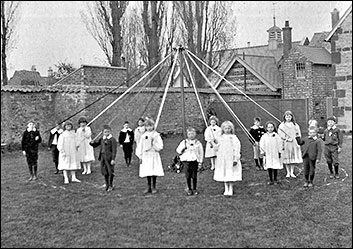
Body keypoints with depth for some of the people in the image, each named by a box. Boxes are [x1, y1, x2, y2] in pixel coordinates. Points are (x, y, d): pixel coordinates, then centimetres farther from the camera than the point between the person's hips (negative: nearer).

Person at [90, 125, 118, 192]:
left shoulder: (112, 140, -10)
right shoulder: (102, 139, 12)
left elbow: (114, 150, -14)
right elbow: (95, 145, 20)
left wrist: (113, 159, -19)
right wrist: (92, 143, -4)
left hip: (109, 157, -7)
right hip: (103, 156, 7)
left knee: (110, 171, 1)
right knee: (104, 171, 12)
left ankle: (110, 186, 14)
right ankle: (107, 185, 26)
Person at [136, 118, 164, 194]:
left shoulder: (156, 135, 0)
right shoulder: (144, 136, 8)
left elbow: (160, 147, -4)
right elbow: (140, 147, 11)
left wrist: (153, 143, -16)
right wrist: (140, 157, 8)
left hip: (154, 156, -3)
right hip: (146, 156, 3)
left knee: (154, 172, -5)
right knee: (147, 172, 4)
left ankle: (153, 187, 7)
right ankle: (149, 187, 14)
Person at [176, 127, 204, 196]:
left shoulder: (198, 143, 4)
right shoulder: (184, 142, 5)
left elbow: (201, 153, 6)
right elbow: (178, 151, 3)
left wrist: (200, 162, 2)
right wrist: (183, 148, -16)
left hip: (195, 161, 0)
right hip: (186, 161, 0)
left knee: (194, 176, 3)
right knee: (188, 176, 3)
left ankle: (194, 189, 17)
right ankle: (189, 189, 16)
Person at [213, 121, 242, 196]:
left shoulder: (234, 138, -5)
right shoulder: (221, 138, 6)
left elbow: (236, 149, -6)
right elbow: (217, 148, 9)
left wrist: (236, 159, -11)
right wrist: (215, 144, -12)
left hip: (231, 159, -3)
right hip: (222, 159, 4)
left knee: (231, 174, 0)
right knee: (224, 174, 8)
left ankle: (230, 189, 12)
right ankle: (226, 189, 19)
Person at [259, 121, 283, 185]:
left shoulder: (276, 136, 0)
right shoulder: (264, 136, -1)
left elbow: (280, 144, 5)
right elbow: (262, 145, 3)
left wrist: (280, 152, 3)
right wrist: (263, 152, 0)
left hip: (275, 154, 0)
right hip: (267, 155, 0)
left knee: (275, 167, 4)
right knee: (269, 168, 2)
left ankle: (275, 179, 19)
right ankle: (271, 180, 12)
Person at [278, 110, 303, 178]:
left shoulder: (295, 125, 9)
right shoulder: (282, 125, 2)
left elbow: (298, 134, 8)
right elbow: (280, 134, -5)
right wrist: (287, 139, -14)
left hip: (294, 143, 2)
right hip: (285, 144, -2)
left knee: (293, 158, 2)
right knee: (287, 158, 0)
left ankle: (292, 172, 10)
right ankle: (288, 172, 8)